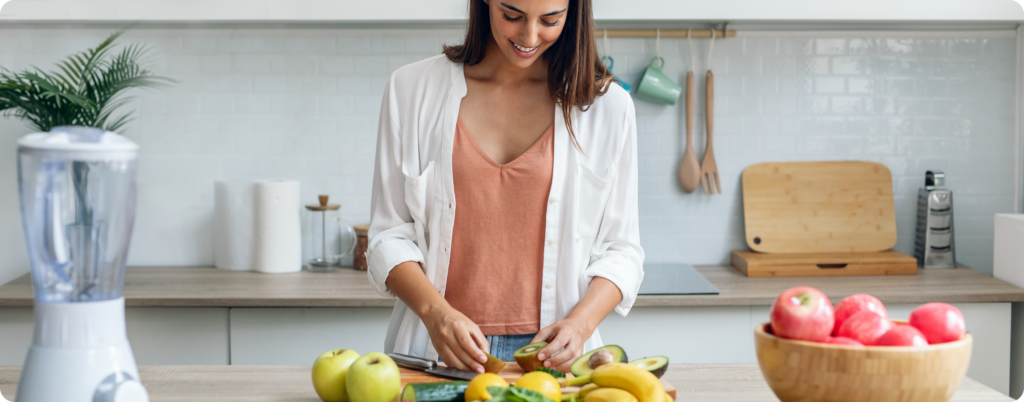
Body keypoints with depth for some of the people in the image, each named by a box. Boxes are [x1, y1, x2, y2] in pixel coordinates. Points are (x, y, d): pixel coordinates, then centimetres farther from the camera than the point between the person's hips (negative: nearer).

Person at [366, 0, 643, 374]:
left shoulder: (608, 106, 6)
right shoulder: (412, 89, 6)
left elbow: (620, 251, 8)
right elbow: (390, 236, 6)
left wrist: (579, 323, -10)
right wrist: (436, 311, -12)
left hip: (550, 353, 0)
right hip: (435, 352, 0)